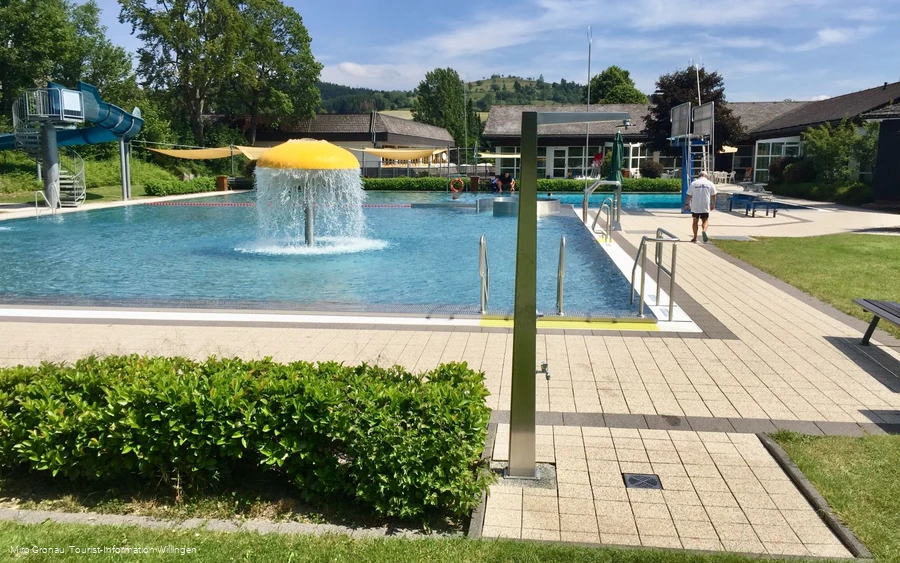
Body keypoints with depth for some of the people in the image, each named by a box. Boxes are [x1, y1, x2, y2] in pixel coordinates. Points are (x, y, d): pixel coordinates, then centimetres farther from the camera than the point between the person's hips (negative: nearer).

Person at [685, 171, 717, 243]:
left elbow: (689, 195, 2)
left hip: (695, 206, 1)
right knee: (705, 220, 8)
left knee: (695, 221, 11)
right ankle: (704, 231, -23)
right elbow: (713, 195, 8)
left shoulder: (693, 183, 1)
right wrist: (713, 204, 20)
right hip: (705, 207, -1)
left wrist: (687, 204, 13)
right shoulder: (710, 183, 2)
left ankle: (695, 238, 14)